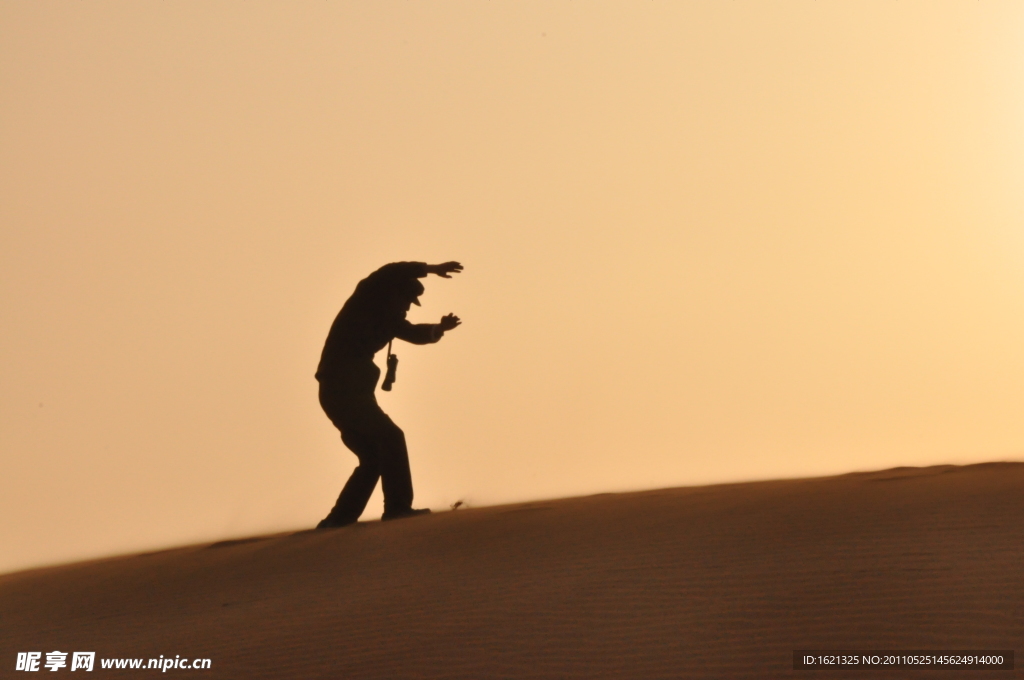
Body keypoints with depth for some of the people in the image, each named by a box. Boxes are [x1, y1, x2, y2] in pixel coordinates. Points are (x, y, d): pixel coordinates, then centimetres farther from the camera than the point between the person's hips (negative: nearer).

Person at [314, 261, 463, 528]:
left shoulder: (386, 316, 21)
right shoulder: (365, 301, -2)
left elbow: (413, 333, 18)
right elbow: (391, 274, -17)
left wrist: (438, 329, 1)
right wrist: (430, 269, -13)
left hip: (345, 392, 9)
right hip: (342, 389, -9)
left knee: (373, 457, 9)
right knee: (390, 438, -14)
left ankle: (338, 520, 9)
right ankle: (398, 507, -16)